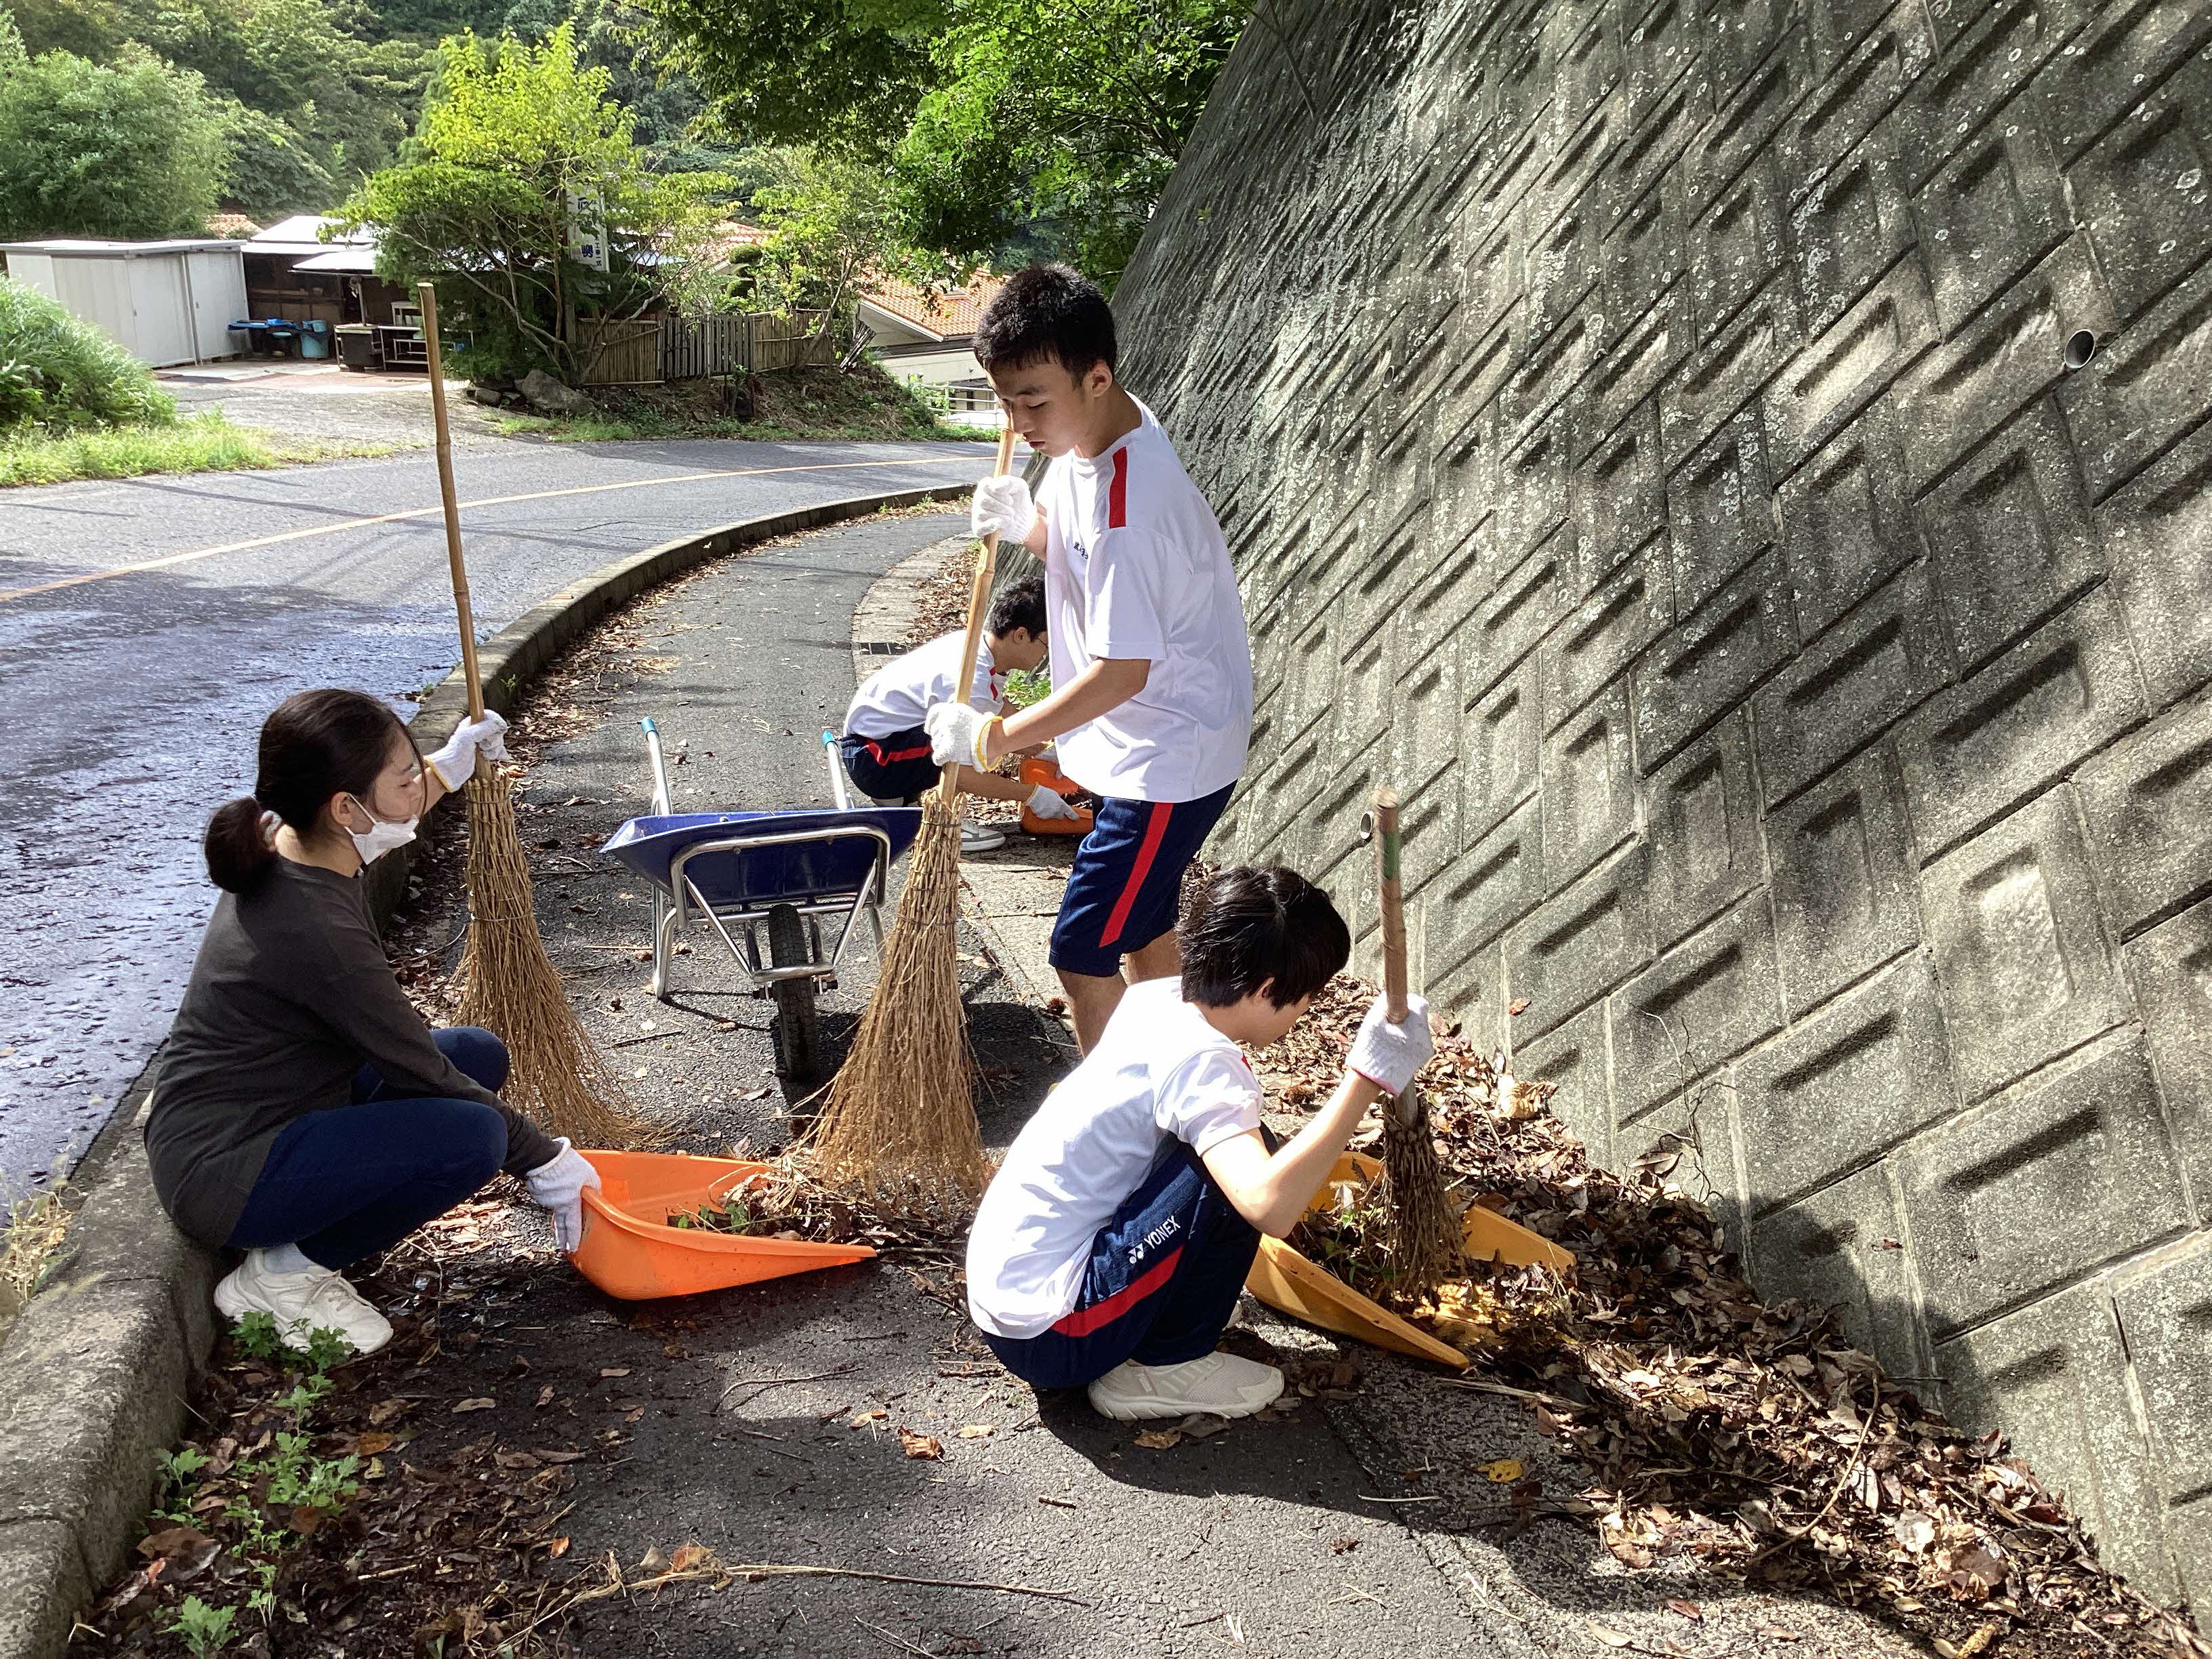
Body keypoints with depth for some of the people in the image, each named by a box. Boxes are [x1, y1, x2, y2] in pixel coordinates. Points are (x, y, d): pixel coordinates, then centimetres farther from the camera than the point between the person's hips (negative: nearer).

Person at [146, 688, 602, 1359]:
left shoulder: (286, 844, -3)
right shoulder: (315, 928, -29)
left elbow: (374, 831, 26)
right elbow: (420, 1075, -20)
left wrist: (449, 766, 33)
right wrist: (546, 1162, -10)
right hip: (223, 1175, -10)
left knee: (476, 1056, 10)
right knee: (470, 1134, -26)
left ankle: (296, 1248, 9)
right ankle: (282, 1272, -4)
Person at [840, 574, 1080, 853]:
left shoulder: (980, 643, 0)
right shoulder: (973, 681, -28)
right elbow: (962, 774, -25)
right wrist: (1033, 795, -17)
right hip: (873, 760, -10)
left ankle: (904, 797, 11)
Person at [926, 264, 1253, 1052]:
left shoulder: (1128, 504, -30)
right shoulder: (1089, 437, -1)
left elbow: (1122, 672, -27)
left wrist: (995, 737, -21)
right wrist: (1026, 523, -6)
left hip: (1168, 759, -10)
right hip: (1152, 746, 10)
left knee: (1083, 953, -6)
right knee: (1145, 934, 21)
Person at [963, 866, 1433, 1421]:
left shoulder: (1155, 999, 3)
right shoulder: (1201, 1063, -23)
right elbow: (1269, 1206, -39)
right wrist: (1368, 1076, -36)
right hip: (1051, 1337, -9)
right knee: (1238, 1181, -19)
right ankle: (1167, 1368, -2)